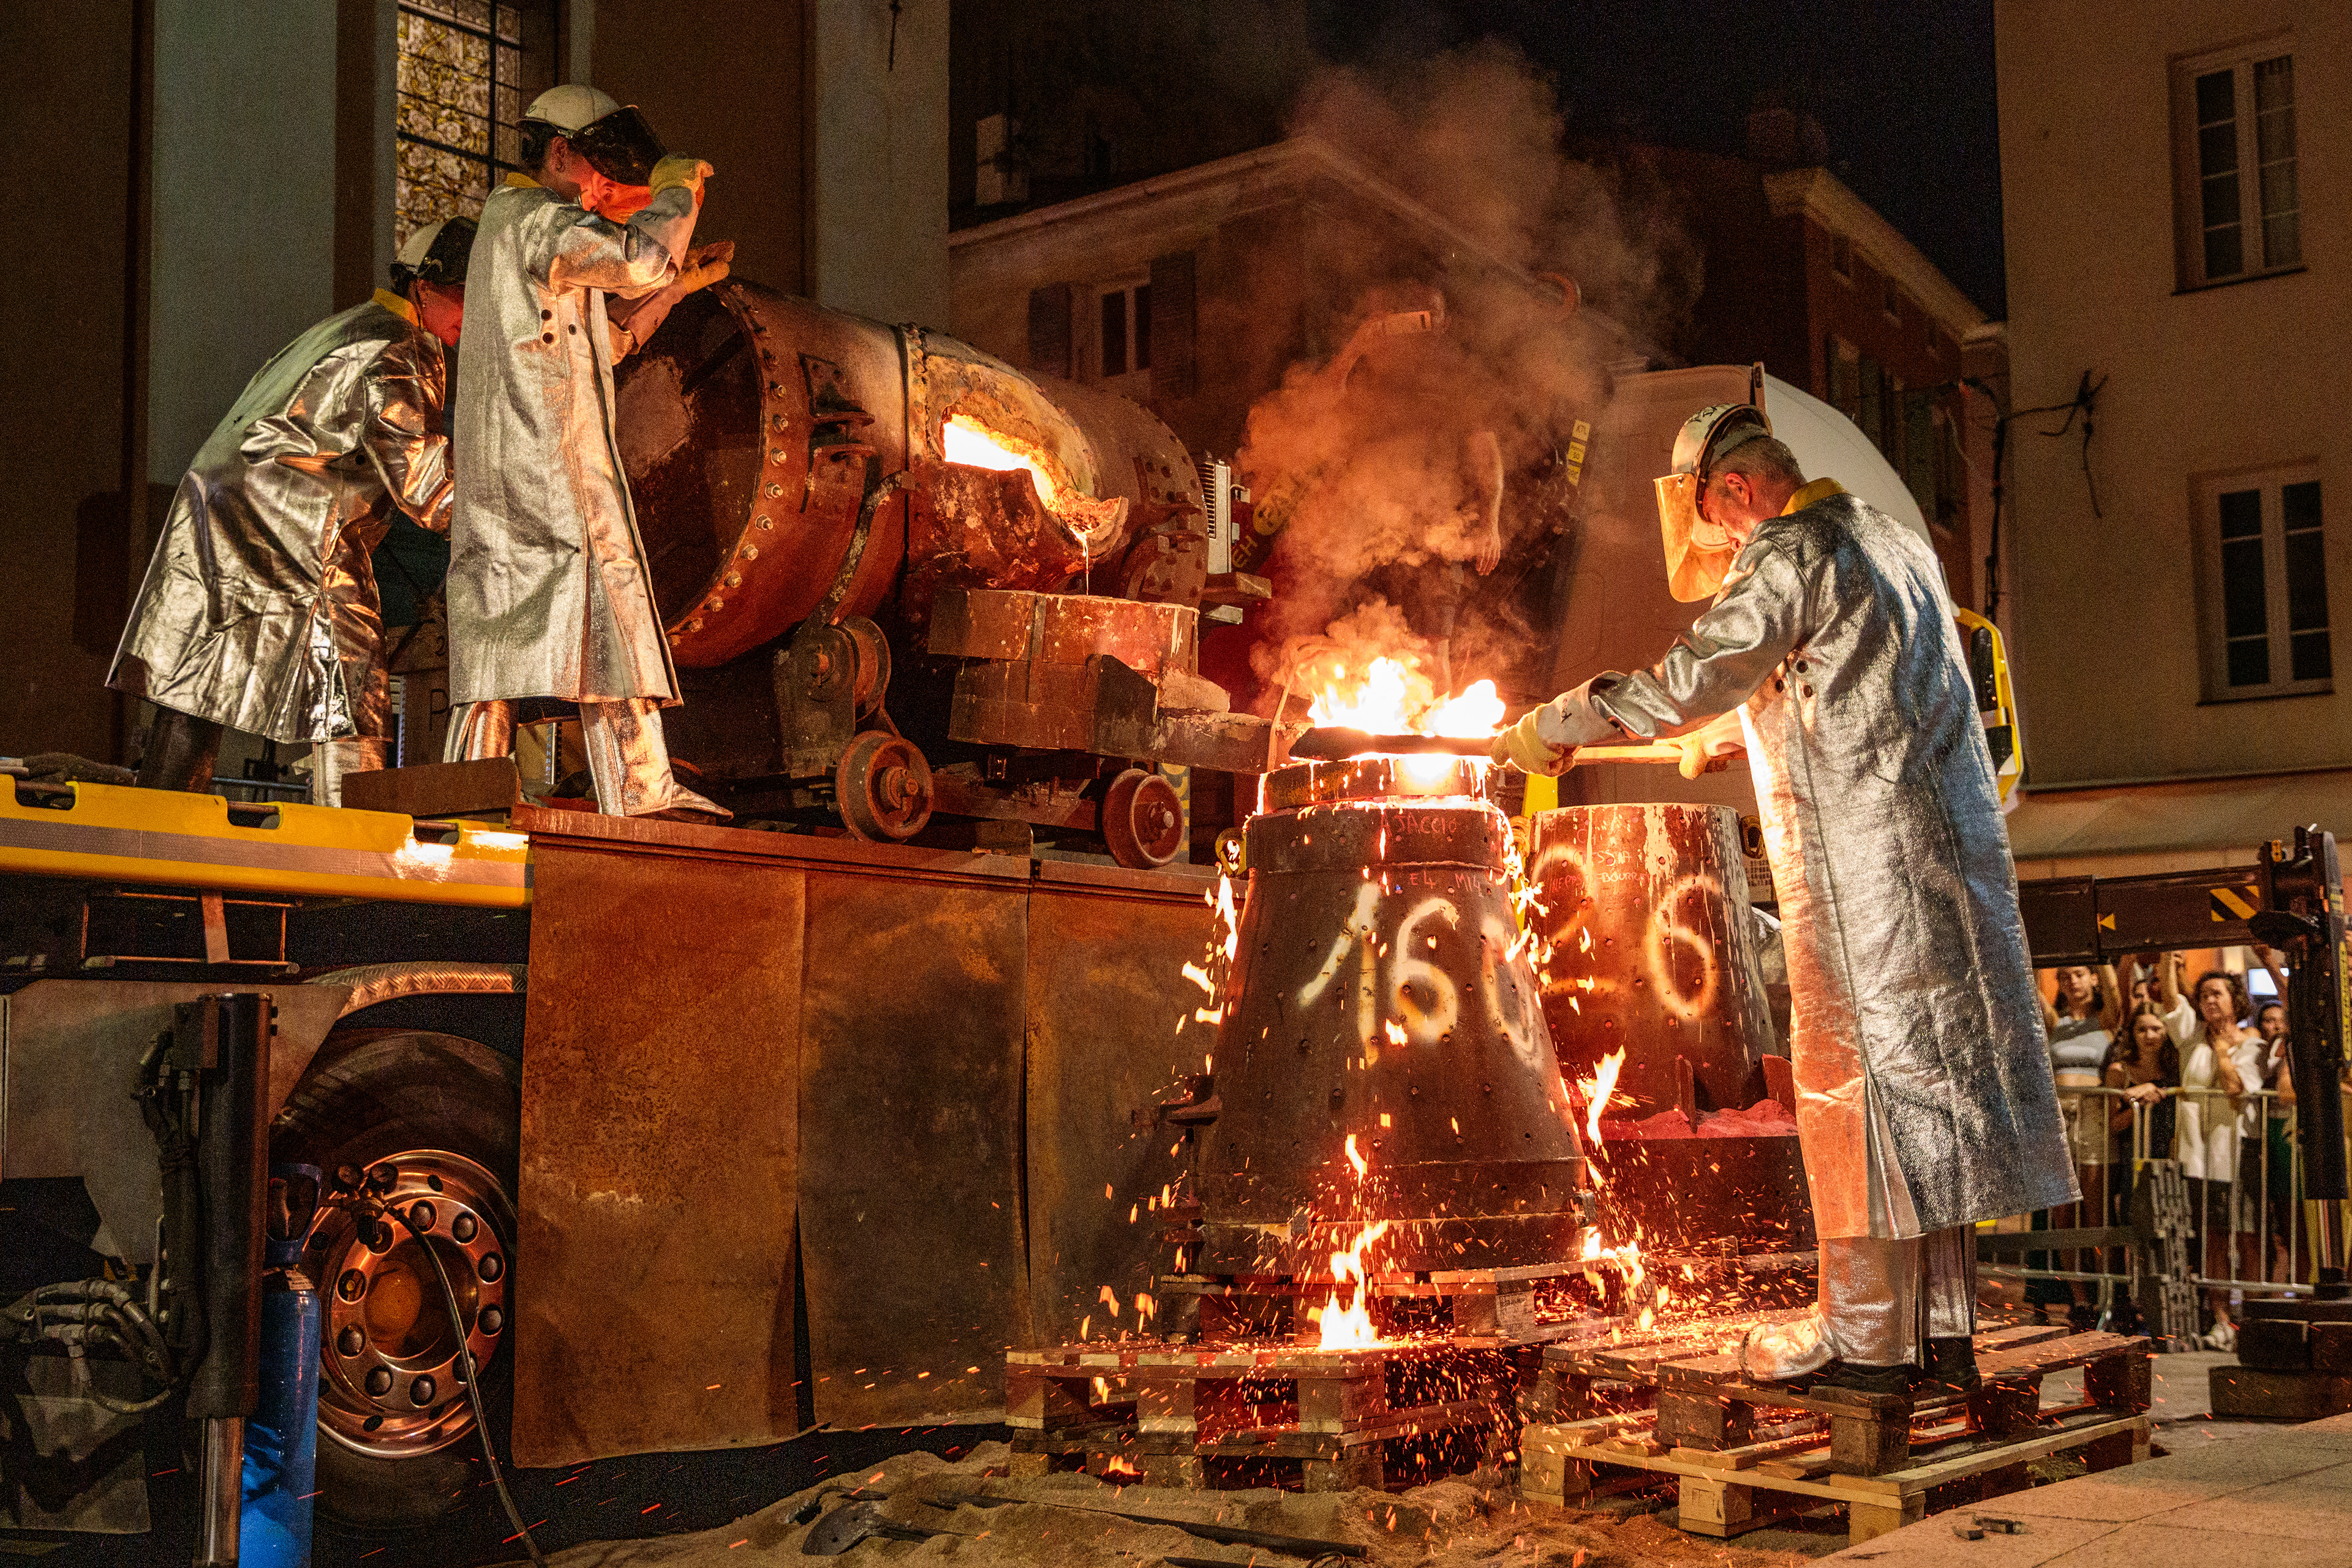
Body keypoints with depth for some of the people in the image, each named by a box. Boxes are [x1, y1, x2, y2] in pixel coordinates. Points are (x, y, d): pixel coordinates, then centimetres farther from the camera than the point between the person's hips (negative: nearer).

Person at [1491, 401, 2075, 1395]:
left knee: (1852, 1082, -4)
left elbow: (1695, 678, -16)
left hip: (1866, 867, -9)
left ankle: (1865, 1337, 0)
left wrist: (1559, 726, -9)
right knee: (1931, 1082, 10)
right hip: (1951, 846, 9)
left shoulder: (1791, 553, -9)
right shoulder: (1894, 542, 21)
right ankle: (1944, 1328, 14)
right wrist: (1733, 734, 35)